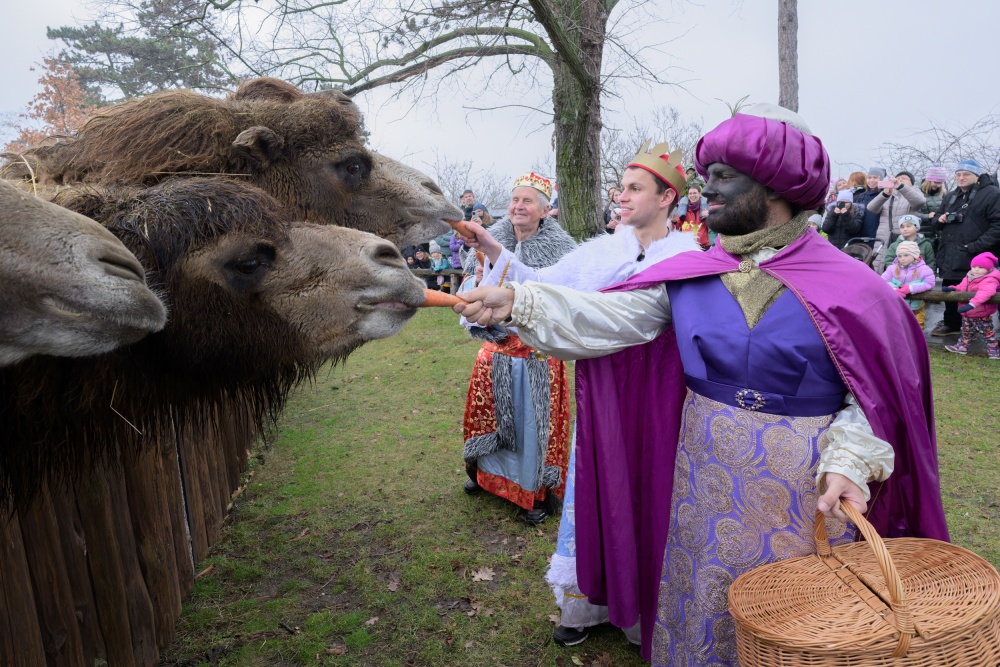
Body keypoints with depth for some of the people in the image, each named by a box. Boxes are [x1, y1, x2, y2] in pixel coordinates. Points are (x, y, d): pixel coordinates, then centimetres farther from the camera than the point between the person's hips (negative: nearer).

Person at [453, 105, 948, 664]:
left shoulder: (848, 286, -10)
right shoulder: (691, 276, -2)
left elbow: (874, 397, -7)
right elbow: (610, 318, -10)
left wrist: (848, 465, -22)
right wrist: (519, 303, -21)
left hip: (803, 493, -2)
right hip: (707, 485, 3)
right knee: (705, 608, 18)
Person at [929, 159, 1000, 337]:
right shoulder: (950, 197, 19)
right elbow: (936, 218, 28)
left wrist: (977, 245, -20)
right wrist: (940, 219, 3)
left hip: (975, 257, -7)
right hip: (950, 256, 7)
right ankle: (951, 324, 28)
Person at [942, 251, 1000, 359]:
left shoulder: (990, 280, -23)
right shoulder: (969, 278, 6)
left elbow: (984, 293, -41)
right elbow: (961, 287, 19)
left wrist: (972, 304, -54)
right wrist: (953, 289, -5)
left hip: (981, 315, -8)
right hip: (967, 314, 8)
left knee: (987, 333, 4)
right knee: (966, 330, 23)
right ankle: (962, 346, 37)